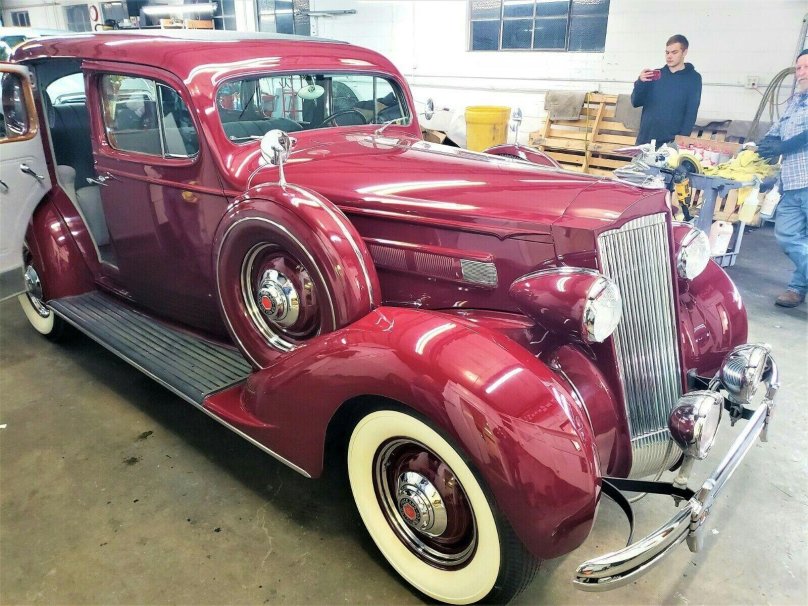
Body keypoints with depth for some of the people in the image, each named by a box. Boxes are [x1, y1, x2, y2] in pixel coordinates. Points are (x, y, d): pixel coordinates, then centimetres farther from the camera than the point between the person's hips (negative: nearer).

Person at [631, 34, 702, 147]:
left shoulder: (693, 78, 2)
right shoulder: (656, 75, 10)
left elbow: (691, 112, -3)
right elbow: (636, 103, 6)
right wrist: (640, 82, -12)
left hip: (672, 143, -3)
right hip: (645, 140, 3)